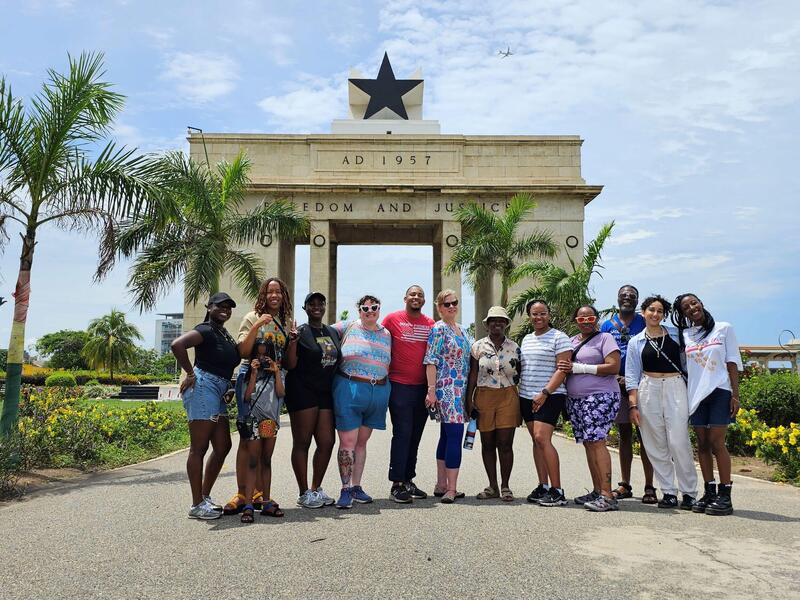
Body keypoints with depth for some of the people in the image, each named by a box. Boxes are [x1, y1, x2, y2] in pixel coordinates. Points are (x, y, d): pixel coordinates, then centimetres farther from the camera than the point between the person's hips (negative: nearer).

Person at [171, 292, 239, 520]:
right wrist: (190, 373, -16)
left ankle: (205, 497, 24)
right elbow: (177, 345, -24)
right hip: (203, 387, -10)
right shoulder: (206, 330, -9)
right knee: (199, 448, -3)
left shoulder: (225, 334, 19)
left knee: (223, 446, 12)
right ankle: (197, 505, 4)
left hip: (219, 392, 10)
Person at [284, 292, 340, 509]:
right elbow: (290, 365, -10)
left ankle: (316, 488, 21)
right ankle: (304, 493, 10)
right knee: (302, 442, 1)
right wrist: (292, 341, -22)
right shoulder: (300, 332, -5)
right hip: (303, 392, -6)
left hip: (326, 393, 6)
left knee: (327, 442, 5)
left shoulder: (333, 332, 15)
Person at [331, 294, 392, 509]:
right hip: (349, 389, -4)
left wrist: (384, 386, 12)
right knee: (348, 441, -5)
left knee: (362, 441, 12)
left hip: (378, 392, 4)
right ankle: (345, 489, 4)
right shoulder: (347, 328, 3)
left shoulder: (386, 334, 13)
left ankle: (356, 487, 22)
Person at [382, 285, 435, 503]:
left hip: (422, 387, 4)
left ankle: (408, 480, 21)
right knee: (402, 434, -5)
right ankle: (397, 484, 3)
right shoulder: (392, 319, -2)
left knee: (415, 436, 11)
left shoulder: (431, 324, 8)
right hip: (399, 385, -4)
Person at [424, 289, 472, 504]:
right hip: (446, 388, -9)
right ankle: (451, 489, -8)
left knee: (447, 436, 11)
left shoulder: (461, 329, 17)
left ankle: (441, 485, 18)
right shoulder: (438, 329, -8)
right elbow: (431, 361, -13)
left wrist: (468, 391, 20)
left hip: (459, 389, 9)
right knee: (455, 435, -12)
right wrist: (431, 390, -18)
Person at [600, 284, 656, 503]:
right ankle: (624, 485, 17)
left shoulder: (644, 323, 2)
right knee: (624, 434, 10)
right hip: (616, 385, 3)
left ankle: (649, 487, 2)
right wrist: (614, 378, -5)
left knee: (644, 434, -3)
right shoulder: (608, 325, 9)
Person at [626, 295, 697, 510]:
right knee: (656, 445, 2)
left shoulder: (675, 335, 10)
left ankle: (689, 492, 4)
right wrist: (633, 405, -1)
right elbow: (632, 376, 7)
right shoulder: (636, 342, 9)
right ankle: (668, 492, 12)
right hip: (648, 391, 1)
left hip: (675, 389, -1)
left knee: (678, 442, -8)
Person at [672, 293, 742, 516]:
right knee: (702, 443, 4)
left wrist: (735, 395, -4)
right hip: (696, 394, 3)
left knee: (716, 442, -8)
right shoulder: (684, 335, 12)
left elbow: (732, 363, 2)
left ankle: (725, 495, -3)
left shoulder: (724, 329, 5)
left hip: (720, 391, -3)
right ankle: (709, 492, 11)